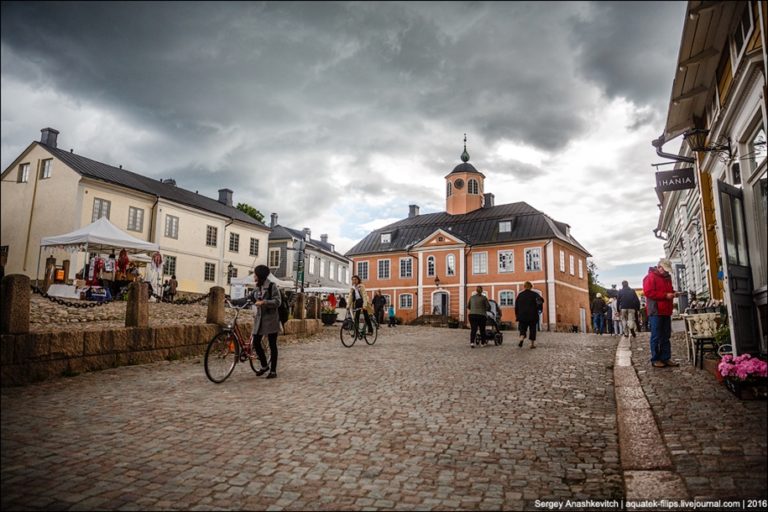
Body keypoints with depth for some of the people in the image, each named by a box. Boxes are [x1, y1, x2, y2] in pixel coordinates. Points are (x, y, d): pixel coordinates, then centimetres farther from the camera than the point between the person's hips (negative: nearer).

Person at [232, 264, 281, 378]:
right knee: (256, 343, 4)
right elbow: (246, 299, 9)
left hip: (270, 319, -6)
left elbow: (277, 301, -15)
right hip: (259, 319, 6)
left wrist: (264, 302, -27)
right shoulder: (257, 288, 12)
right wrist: (232, 301, -1)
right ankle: (264, 366, 23)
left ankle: (273, 370, 9)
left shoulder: (272, 286, -8)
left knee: (272, 345, 0)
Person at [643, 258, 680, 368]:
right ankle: (655, 359, 2)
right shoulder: (650, 277, -9)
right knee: (656, 337, -4)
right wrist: (665, 295, -19)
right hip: (655, 311, -8)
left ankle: (666, 358, 15)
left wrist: (673, 293, 8)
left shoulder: (667, 277, 18)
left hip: (666, 311, 8)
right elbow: (648, 292, -18)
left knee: (666, 336, 10)